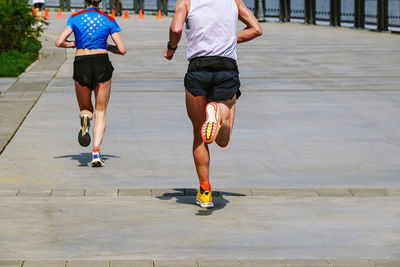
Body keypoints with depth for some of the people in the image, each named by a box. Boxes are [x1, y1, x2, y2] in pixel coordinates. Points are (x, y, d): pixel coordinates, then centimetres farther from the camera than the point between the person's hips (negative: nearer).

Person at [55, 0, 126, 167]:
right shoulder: (109, 20, 4)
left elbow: (59, 42, -2)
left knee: (85, 108, 21)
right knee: (100, 113, 7)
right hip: (102, 64, 0)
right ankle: (96, 153, -11)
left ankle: (85, 118, -18)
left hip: (81, 66, 1)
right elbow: (122, 50, 2)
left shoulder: (75, 18, 4)